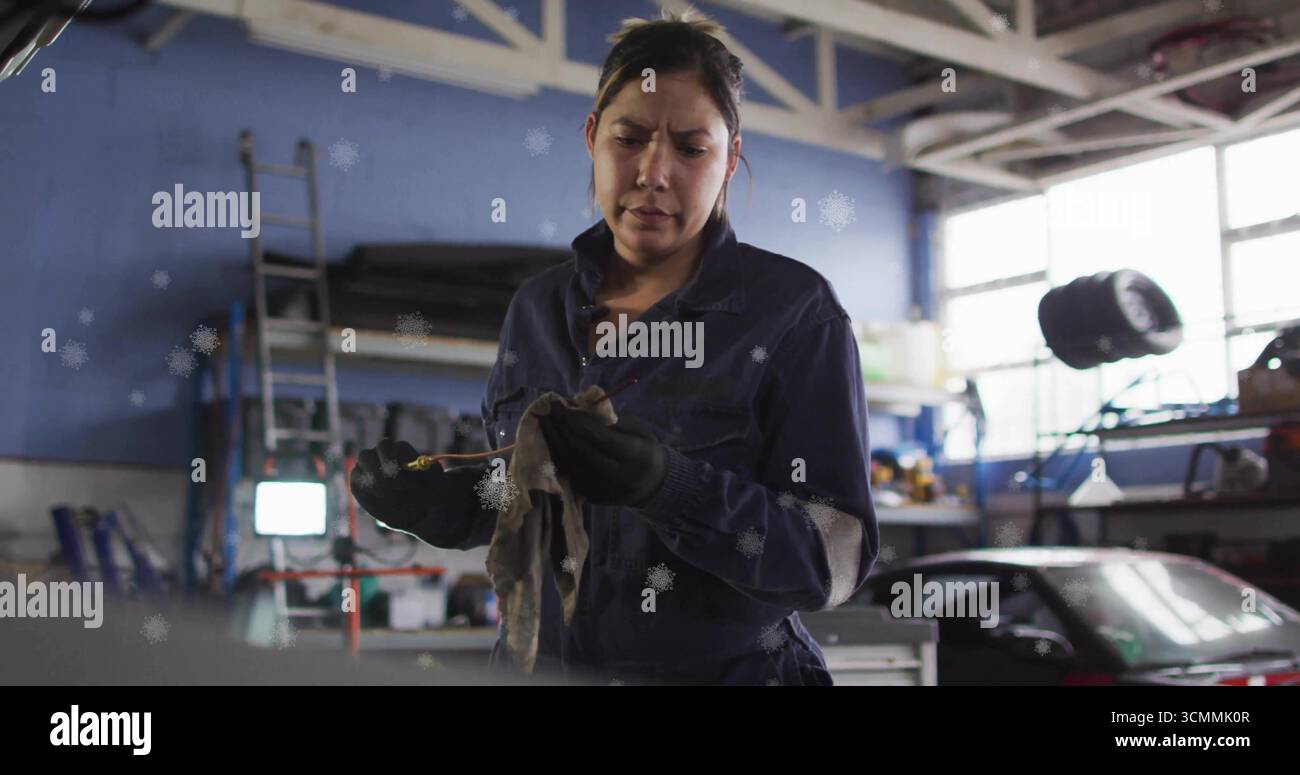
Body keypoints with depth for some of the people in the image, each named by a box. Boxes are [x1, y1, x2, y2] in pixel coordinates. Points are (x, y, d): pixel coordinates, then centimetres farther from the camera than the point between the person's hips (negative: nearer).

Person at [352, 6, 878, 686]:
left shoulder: (794, 310, -7)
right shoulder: (537, 307, 7)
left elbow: (836, 560, -13)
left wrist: (669, 487, -26)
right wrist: (434, 503, -4)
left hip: (728, 667, -4)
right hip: (540, 659, 4)